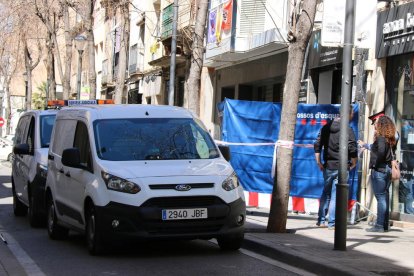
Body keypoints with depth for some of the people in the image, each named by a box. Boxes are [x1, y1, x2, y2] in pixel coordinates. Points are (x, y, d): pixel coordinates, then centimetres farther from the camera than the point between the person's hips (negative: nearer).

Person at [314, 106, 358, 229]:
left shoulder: (326, 127, 8)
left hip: (327, 166, 5)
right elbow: (352, 150, -16)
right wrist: (353, 164, -1)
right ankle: (332, 223, 1)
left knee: (326, 193, 18)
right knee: (336, 195, -1)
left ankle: (321, 220, 20)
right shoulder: (347, 130, -12)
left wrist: (319, 162, 11)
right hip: (341, 168, -5)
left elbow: (317, 145, 8)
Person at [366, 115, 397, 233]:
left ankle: (380, 225, -4)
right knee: (385, 197, 12)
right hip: (388, 170, 9)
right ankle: (385, 225, 17)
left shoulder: (381, 138, -14)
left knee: (381, 198, -6)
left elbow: (381, 151, -26)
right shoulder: (391, 139, 12)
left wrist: (375, 164, -15)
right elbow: (392, 153, 15)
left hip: (379, 170, -9)